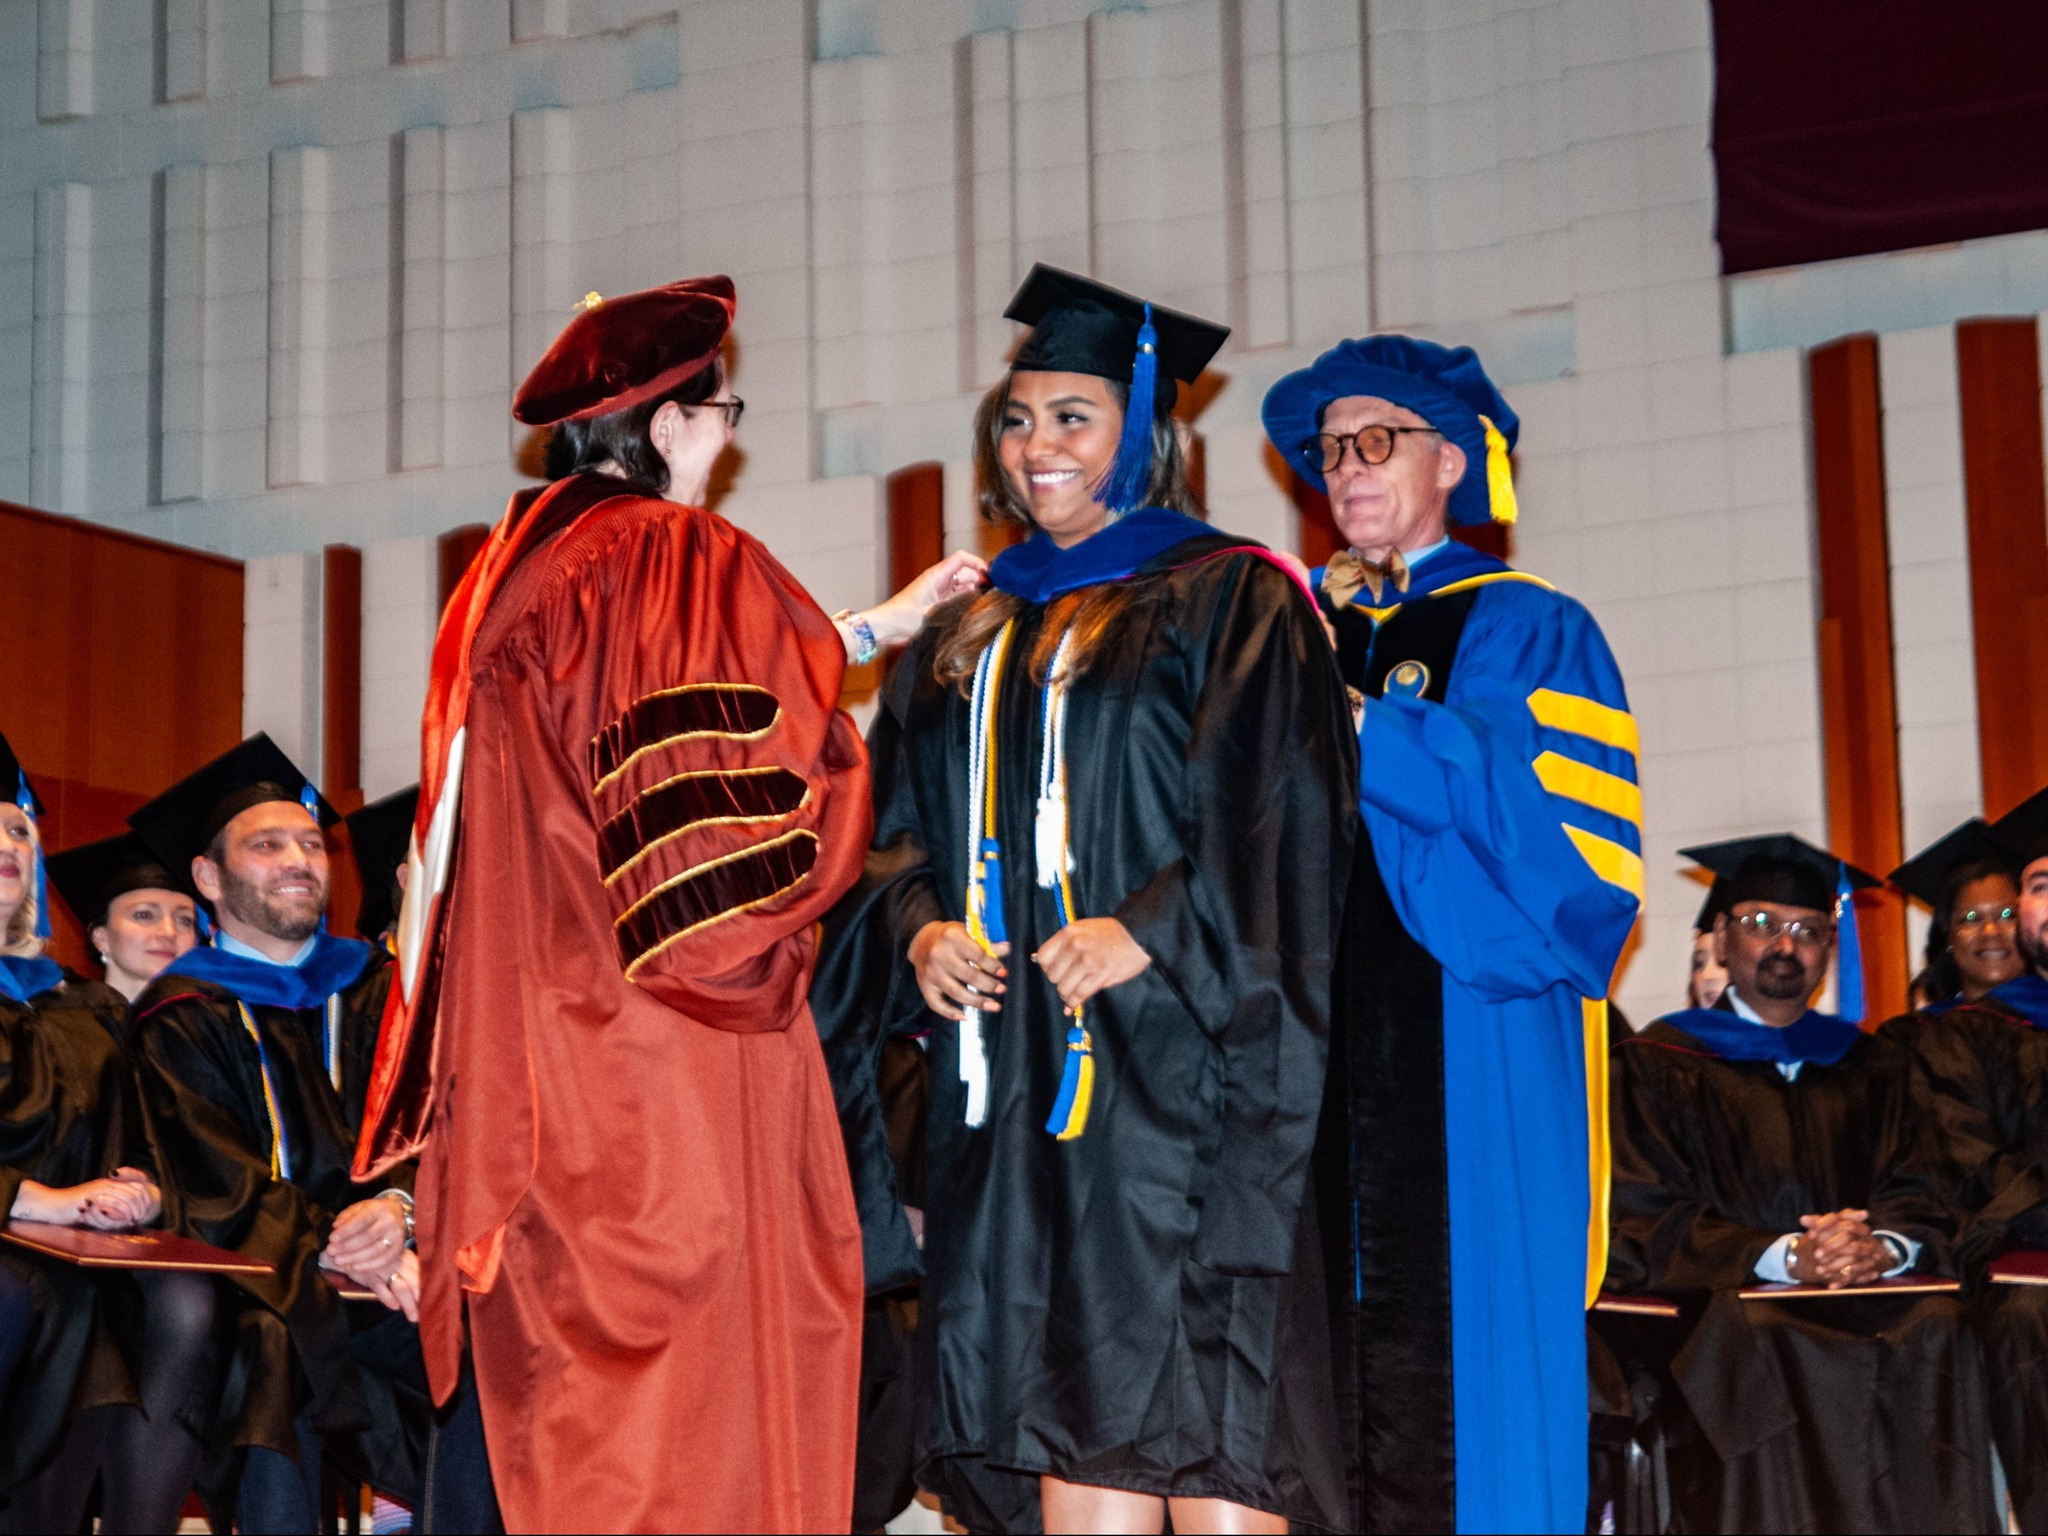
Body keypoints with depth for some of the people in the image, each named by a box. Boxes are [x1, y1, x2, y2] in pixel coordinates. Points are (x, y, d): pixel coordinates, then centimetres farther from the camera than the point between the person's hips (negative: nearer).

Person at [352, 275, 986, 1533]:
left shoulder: (510, 571, 13)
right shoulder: (693, 560, -11)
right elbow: (760, 801, -16)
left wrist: (866, 632, 31)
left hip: (529, 1042, 8)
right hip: (677, 1053, -8)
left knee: (567, 1399, 12)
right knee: (690, 1392, -2)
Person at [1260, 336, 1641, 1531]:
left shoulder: (1526, 633, 4)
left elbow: (1572, 848, -10)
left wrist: (1364, 732, -12)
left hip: (1472, 1070, -4)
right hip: (1322, 1064, 4)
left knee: (1452, 1390, -6)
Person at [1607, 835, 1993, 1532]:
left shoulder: (1874, 1063, 22)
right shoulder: (1659, 1064, 10)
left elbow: (1918, 1193, 12)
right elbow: (1648, 1221, -1)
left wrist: (1884, 1248, -13)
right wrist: (1784, 1257, -15)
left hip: (1874, 1291, 3)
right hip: (1721, 1301, -3)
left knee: (1938, 1329, -30)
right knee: (1767, 1345, -37)